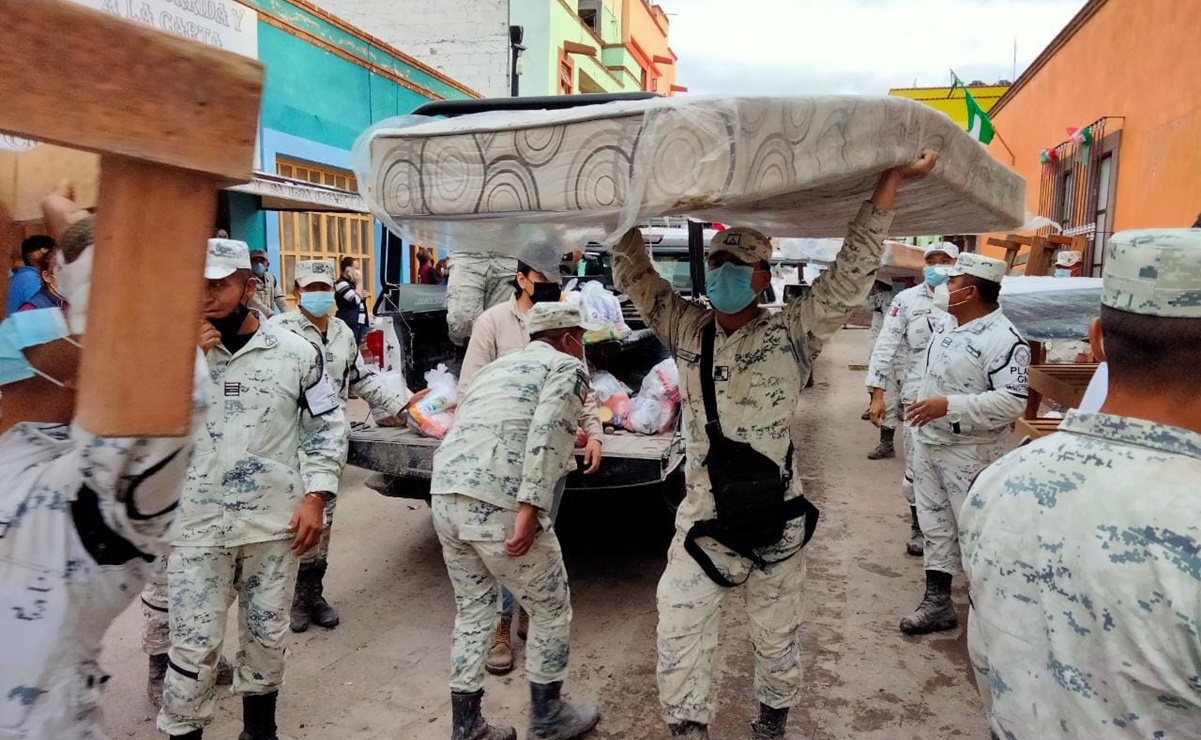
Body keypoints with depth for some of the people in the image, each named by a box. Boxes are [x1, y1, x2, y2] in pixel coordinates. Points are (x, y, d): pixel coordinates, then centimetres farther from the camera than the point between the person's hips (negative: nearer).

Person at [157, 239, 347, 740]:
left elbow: (328, 427, 3)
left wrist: (316, 497, -5)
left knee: (267, 635, 15)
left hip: (273, 522, 0)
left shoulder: (296, 353, -2)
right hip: (197, 524, 0)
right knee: (193, 643, 3)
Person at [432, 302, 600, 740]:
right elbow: (546, 430, -13)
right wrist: (530, 507, -19)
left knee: (472, 613, 22)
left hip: (445, 498, 8)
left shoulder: (496, 367, 27)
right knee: (551, 611, 14)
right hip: (499, 505, -7)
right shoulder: (568, 367, 5)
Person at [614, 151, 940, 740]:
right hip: (703, 516, 2)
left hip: (775, 520, -2)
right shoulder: (686, 330, 2)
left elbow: (852, 274, -13)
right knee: (679, 630, 4)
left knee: (775, 634, 17)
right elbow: (634, 276, 6)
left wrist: (892, 179, -17)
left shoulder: (790, 334, -7)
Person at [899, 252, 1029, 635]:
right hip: (928, 444, 9)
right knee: (935, 526, 14)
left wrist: (949, 406, -31)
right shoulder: (946, 326, 7)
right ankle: (937, 602, 25)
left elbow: (1012, 402, -28)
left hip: (971, 453, -9)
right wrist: (921, 411, 22)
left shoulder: (1003, 339, -21)